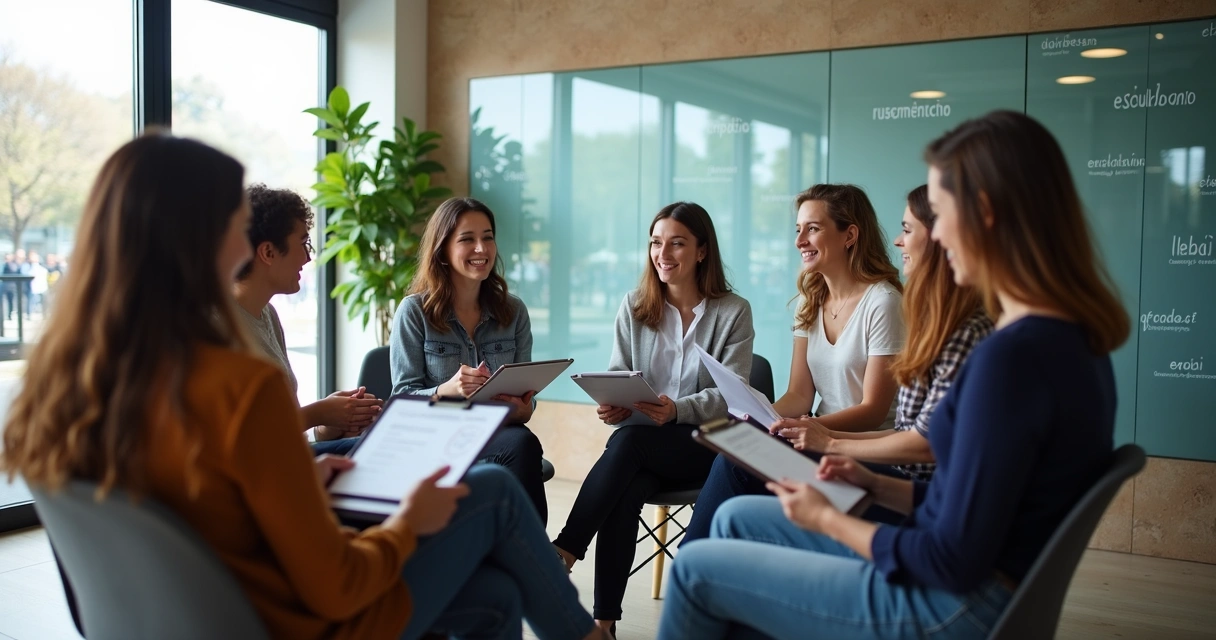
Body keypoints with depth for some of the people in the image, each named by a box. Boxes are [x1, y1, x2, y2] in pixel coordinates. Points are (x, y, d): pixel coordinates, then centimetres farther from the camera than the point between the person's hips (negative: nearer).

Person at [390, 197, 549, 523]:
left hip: (499, 434, 4)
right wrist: (447, 390, -24)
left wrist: (523, 409, -14)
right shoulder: (415, 311, -1)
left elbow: (525, 394, 11)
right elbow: (403, 397, -3)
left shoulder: (514, 311, 10)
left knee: (523, 443, -34)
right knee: (523, 446, -33)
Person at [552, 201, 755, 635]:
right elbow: (617, 375, 8)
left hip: (707, 442, -2)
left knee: (627, 439, -34)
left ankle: (563, 552, -30)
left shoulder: (733, 312, -1)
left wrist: (677, 410, -28)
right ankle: (604, 621, -27)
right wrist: (612, 404, -18)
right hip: (644, 445, 3)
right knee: (624, 493, -32)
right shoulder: (634, 307, 9)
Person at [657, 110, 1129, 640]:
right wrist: (875, 486, 9)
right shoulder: (1071, 338, 3)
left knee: (696, 568, 3)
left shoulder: (1013, 355, -28)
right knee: (737, 518, 18)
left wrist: (827, 520, -10)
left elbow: (956, 562, -23)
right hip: (977, 586, 9)